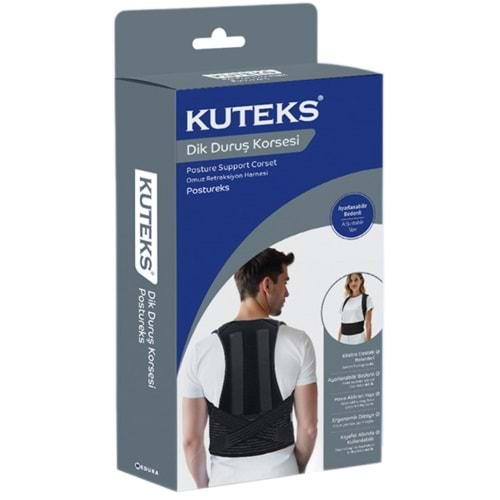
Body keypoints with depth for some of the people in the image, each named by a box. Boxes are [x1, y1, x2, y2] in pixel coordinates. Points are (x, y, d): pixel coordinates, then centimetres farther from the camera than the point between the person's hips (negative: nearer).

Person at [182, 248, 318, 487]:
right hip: (280, 477, 0)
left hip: (226, 481, 0)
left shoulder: (203, 351, -8)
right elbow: (308, 427, -5)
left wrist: (204, 487, 11)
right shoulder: (298, 343, -9)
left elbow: (190, 439, -5)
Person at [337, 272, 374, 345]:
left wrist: (368, 342, -7)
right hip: (344, 339, 5)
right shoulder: (345, 301, 16)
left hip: (358, 339, -5)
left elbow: (368, 324, -2)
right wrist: (338, 342, 11)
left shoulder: (366, 299, 1)